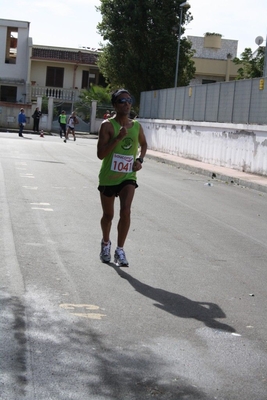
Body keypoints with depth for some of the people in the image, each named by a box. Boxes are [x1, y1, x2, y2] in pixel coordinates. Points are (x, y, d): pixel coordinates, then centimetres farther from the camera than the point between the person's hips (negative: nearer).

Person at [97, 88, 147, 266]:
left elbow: (144, 144, 21)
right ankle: (106, 243, 41)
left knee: (126, 211, -17)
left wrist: (140, 159, 2)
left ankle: (120, 250, -5)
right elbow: (100, 154, -21)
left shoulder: (137, 126, 1)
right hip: (108, 178, -2)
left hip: (128, 177, 2)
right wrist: (118, 137, -29)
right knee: (108, 215, 13)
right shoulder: (108, 125, -13)